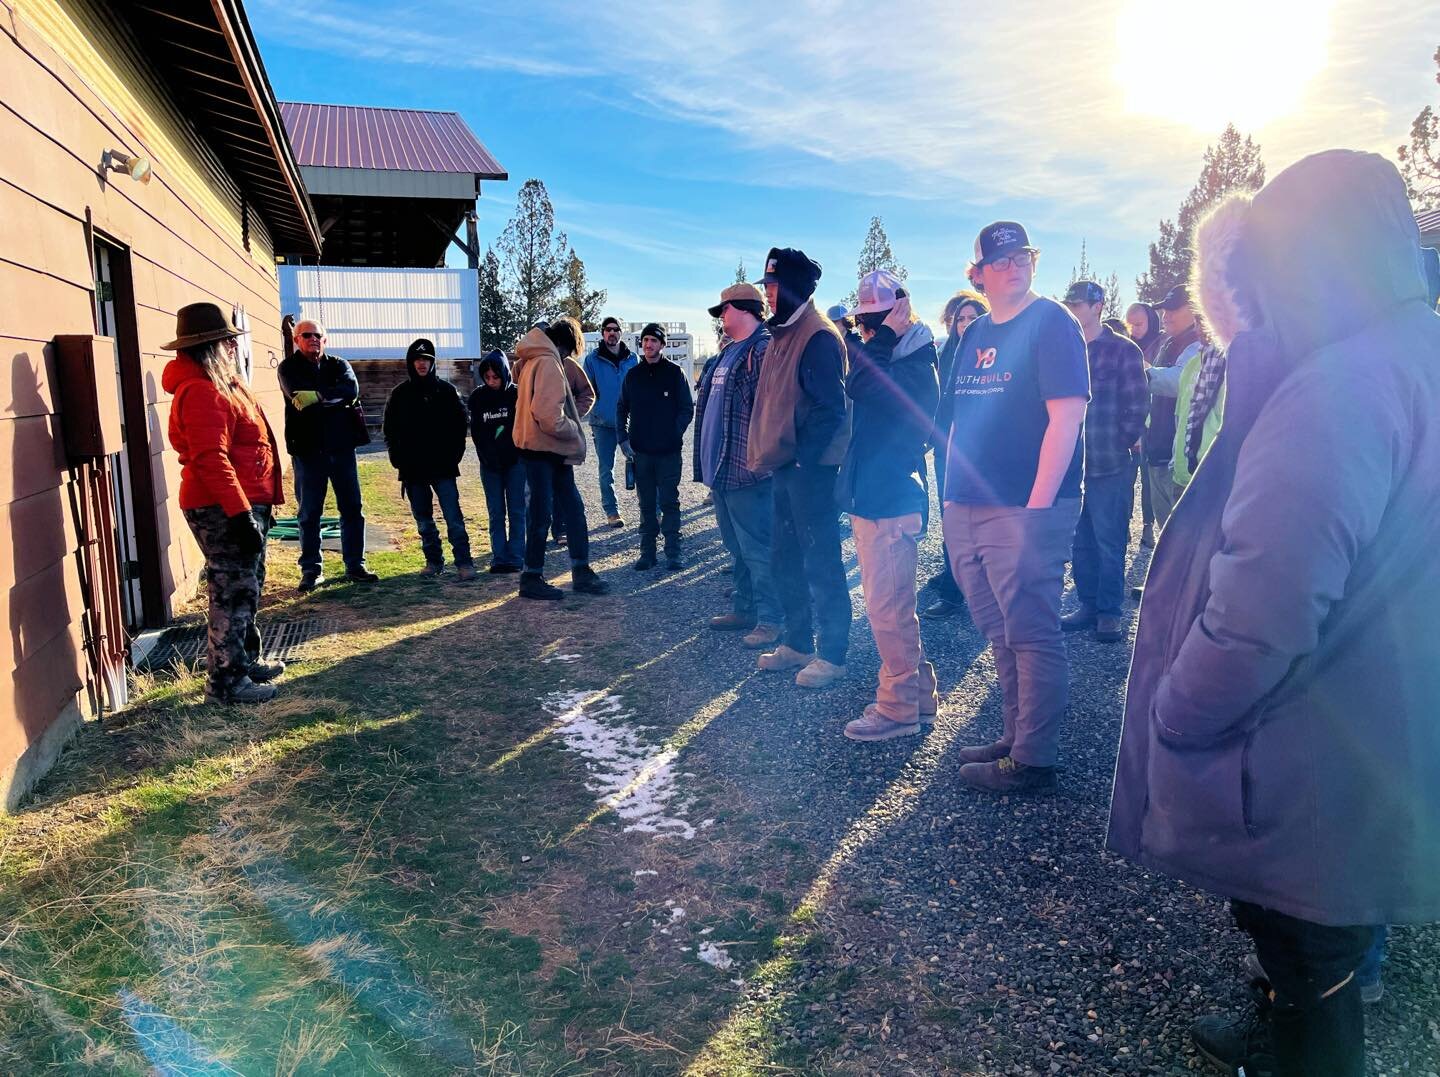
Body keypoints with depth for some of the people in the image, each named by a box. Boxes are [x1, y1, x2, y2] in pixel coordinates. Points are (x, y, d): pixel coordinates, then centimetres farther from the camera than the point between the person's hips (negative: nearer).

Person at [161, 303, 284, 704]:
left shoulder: (221, 385, 16)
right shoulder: (202, 392, -17)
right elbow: (211, 461, -25)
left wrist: (258, 505, 22)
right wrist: (240, 513, -29)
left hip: (243, 505, 11)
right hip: (224, 511, -11)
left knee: (245, 591, 19)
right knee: (232, 595, -4)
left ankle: (244, 662, 32)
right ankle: (225, 681, 6)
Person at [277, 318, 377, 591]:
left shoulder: (338, 365, 9)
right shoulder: (289, 368, 3)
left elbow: (351, 390, -12)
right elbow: (298, 398, -17)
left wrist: (317, 396, -24)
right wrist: (334, 399, -15)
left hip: (341, 446, 3)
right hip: (307, 449, -2)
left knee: (352, 508, 6)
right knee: (309, 513, 5)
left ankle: (355, 566, 15)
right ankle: (311, 570, 14)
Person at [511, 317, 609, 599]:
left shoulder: (532, 361, 15)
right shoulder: (548, 364, -16)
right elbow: (549, 415, -25)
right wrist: (572, 429, -9)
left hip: (552, 451, 10)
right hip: (543, 449, -10)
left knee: (572, 507, 13)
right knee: (541, 514, 0)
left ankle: (581, 571, 19)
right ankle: (532, 578, 11)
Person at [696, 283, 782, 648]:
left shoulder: (764, 349, -14)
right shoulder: (728, 352, 18)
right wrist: (709, 459, 21)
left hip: (746, 468, -10)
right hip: (722, 467, 10)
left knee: (756, 548, -4)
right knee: (737, 546, 17)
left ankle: (769, 620, 4)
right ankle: (743, 610, 29)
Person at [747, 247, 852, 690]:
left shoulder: (819, 337, -13)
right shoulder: (782, 334, 17)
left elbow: (829, 407, -19)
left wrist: (804, 458, -20)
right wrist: (765, 454, 15)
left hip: (811, 468, -10)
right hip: (784, 466, 10)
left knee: (821, 562, -2)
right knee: (784, 560, 15)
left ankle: (832, 655, 8)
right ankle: (797, 643, 28)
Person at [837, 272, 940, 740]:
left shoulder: (916, 364, -12)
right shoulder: (887, 360, 16)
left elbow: (861, 387, -26)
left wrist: (885, 335, -18)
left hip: (891, 499, -10)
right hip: (870, 495, 10)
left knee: (887, 606, -5)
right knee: (891, 604, 15)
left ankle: (900, 707, 6)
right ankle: (919, 693, 26)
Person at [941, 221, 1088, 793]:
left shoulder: (1051, 323, -5)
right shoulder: (975, 334, 16)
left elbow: (1066, 417, -14)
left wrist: (1038, 507, -19)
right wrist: (953, 494, 14)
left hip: (1025, 510, -7)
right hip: (969, 510, 8)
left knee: (1030, 634, -1)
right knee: (1001, 634, 15)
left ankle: (1033, 759, 10)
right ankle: (1017, 734, 28)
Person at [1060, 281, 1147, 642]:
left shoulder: (1123, 350, -4)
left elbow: (1137, 406, -5)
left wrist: (1122, 443, -5)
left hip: (1110, 466, -5)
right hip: (1072, 463, 5)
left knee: (1109, 543, 2)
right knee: (1082, 541, 11)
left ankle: (1109, 613, 12)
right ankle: (1088, 605, 22)